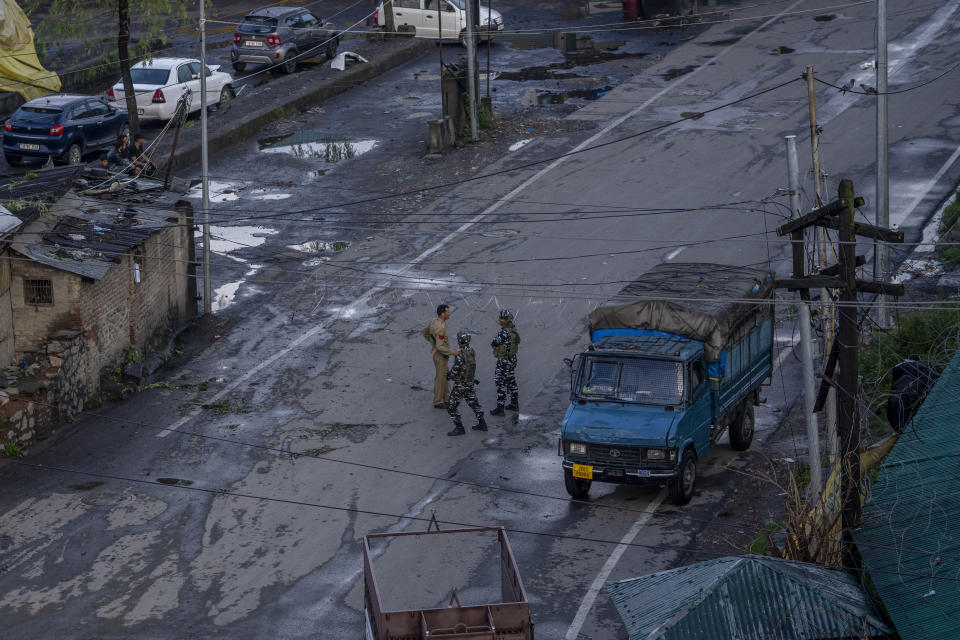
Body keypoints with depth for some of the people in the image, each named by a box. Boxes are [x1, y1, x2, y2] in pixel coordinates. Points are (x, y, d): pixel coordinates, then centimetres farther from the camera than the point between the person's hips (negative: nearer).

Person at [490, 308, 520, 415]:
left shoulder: (504, 332, -26)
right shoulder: (513, 329, 3)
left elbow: (494, 343, -22)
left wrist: (494, 343, 1)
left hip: (503, 361, -9)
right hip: (512, 358, 9)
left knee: (501, 383, -2)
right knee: (511, 381, 20)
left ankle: (500, 408, 2)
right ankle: (514, 404, 31)